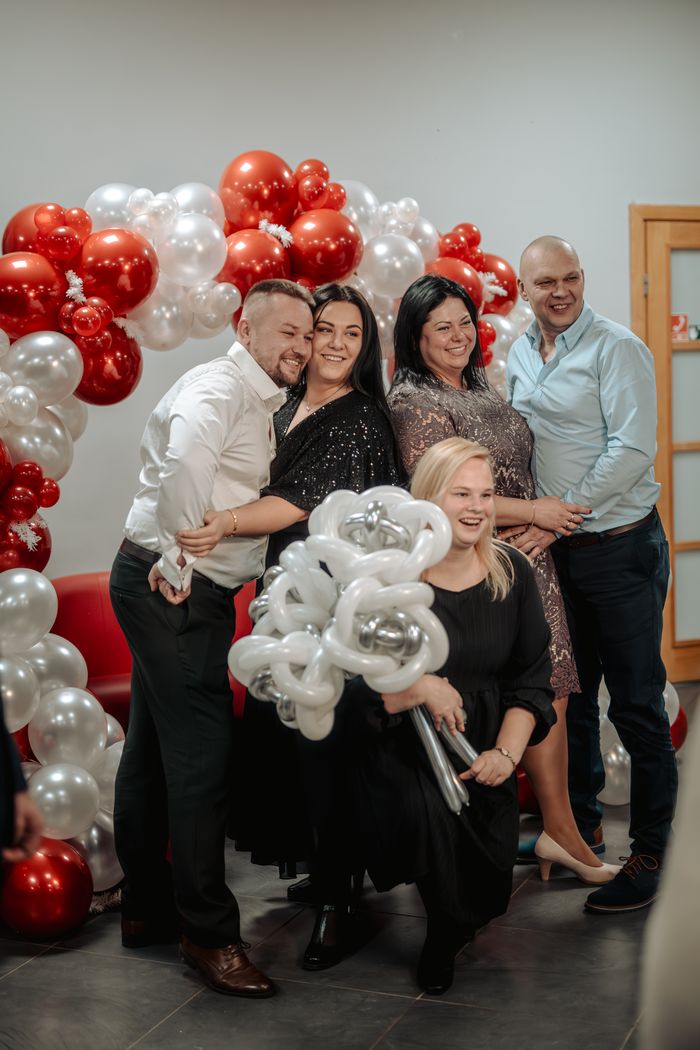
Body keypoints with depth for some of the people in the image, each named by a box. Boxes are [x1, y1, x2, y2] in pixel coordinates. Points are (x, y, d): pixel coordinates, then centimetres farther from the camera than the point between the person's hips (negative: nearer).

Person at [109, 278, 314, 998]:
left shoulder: (260, 402, 18)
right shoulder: (218, 386, -15)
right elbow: (187, 458, -35)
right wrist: (177, 558, -27)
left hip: (190, 592, 10)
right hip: (171, 587, -10)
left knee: (155, 747, 16)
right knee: (201, 752, -8)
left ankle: (146, 905, 29)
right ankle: (209, 932, 2)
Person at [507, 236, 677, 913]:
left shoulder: (616, 349, -10)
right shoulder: (519, 356, 11)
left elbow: (631, 450, -18)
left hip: (619, 547, -7)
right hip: (552, 551, 7)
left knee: (637, 706, -1)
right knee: (567, 697, 16)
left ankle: (648, 855, 10)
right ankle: (577, 826, 32)